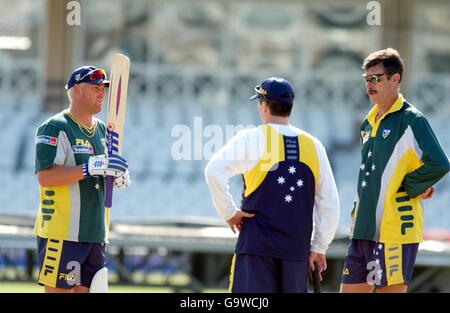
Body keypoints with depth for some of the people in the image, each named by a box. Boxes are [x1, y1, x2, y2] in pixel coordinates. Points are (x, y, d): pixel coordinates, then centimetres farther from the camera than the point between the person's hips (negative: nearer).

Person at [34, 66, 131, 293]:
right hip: (62, 232, -8)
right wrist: (92, 168, -26)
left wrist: (119, 175, 1)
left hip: (96, 232, 8)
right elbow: (45, 176, -20)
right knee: (58, 291, -9)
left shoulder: (101, 129, 17)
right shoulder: (55, 128, -9)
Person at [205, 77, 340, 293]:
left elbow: (214, 171, -17)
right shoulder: (313, 146, 7)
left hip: (256, 245, -3)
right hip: (297, 248, 3)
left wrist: (228, 212, -6)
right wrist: (318, 247, 15)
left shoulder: (252, 138, -4)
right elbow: (330, 204, 8)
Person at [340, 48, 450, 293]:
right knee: (350, 289, 9)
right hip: (363, 228, 9)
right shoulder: (369, 123, 16)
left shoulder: (411, 120, -11)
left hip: (395, 230, -9)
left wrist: (408, 187, -12)